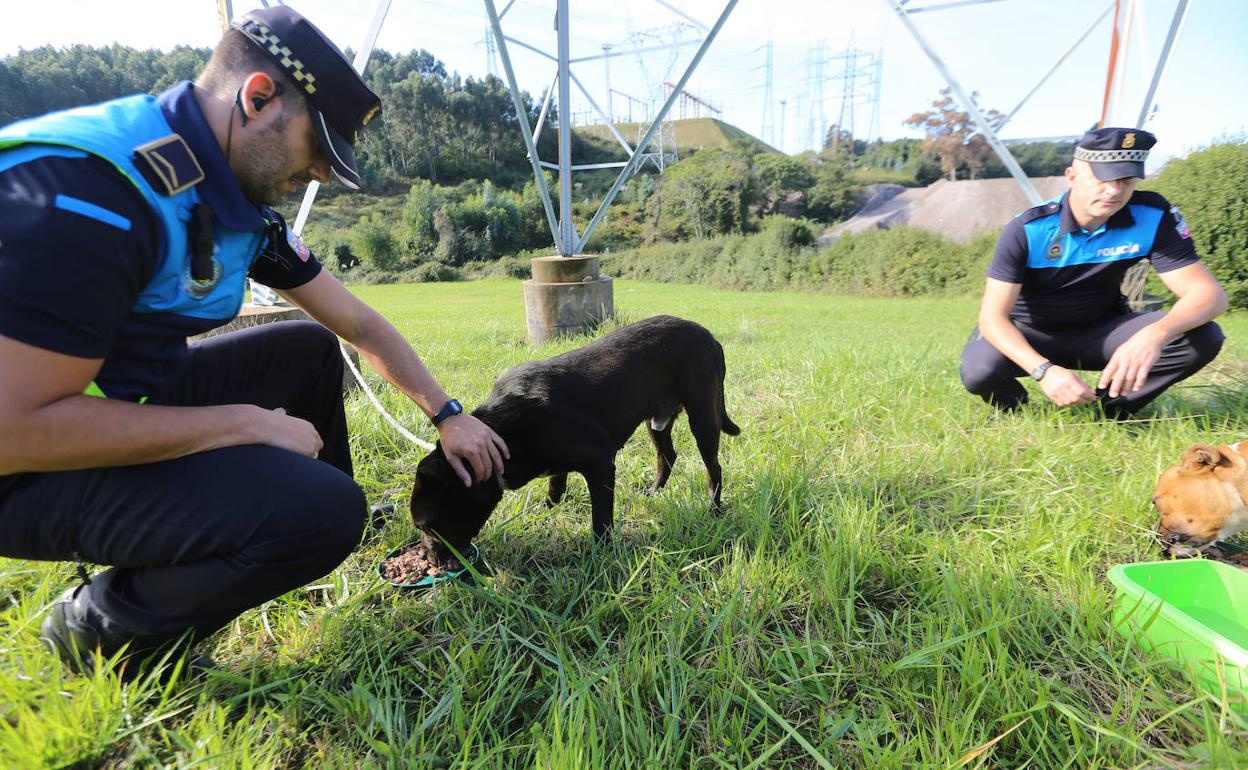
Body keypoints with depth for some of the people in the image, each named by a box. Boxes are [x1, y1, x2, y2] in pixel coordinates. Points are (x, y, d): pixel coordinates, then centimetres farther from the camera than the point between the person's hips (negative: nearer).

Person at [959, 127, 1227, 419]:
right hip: (1029, 334, -3)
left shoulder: (1154, 217, -15)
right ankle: (1017, 414, 3)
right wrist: (1044, 370, -44)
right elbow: (993, 315, -27)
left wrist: (1155, 334, -43)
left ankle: (1109, 412, -1)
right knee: (979, 372, -34)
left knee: (1202, 338, -21)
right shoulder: (1028, 230, -24)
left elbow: (1208, 292, -19)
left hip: (1100, 332, 3)